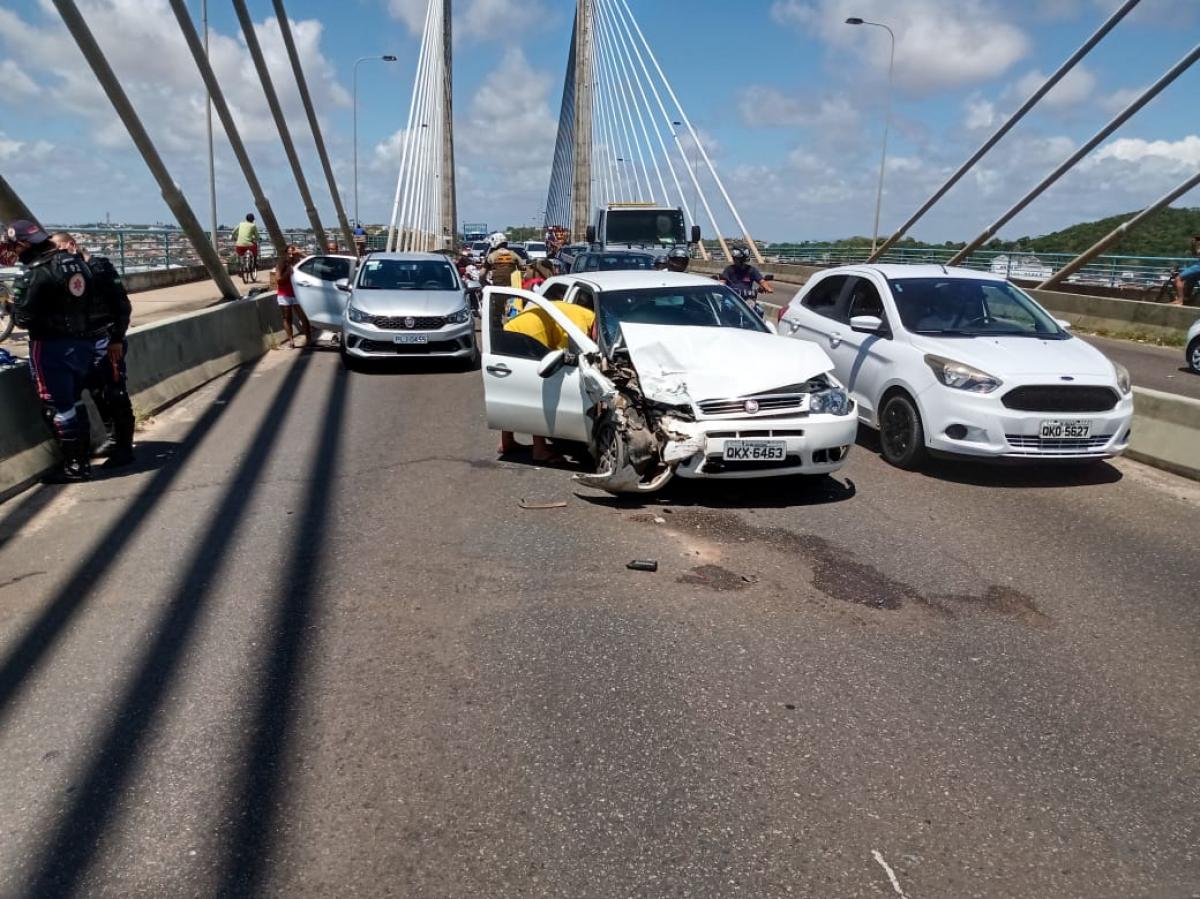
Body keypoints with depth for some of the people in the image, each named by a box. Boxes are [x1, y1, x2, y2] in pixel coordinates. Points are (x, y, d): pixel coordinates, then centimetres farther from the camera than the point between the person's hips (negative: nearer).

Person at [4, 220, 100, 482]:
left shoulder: (36, 274, -18)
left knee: (57, 407, 2)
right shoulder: (75, 262, 4)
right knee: (73, 401, 18)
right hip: (82, 342, 8)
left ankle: (74, 465, 6)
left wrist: (14, 304, 3)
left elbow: (23, 318, -15)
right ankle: (83, 456, 24)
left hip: (51, 347, -8)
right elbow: (93, 301, 11)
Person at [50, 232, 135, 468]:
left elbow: (122, 303, -13)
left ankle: (125, 448, -1)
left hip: (106, 341, -7)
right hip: (86, 342, 7)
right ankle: (114, 439, 25)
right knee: (98, 393, 13)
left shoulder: (99, 266, -8)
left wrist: (117, 338, -16)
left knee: (116, 394, -5)